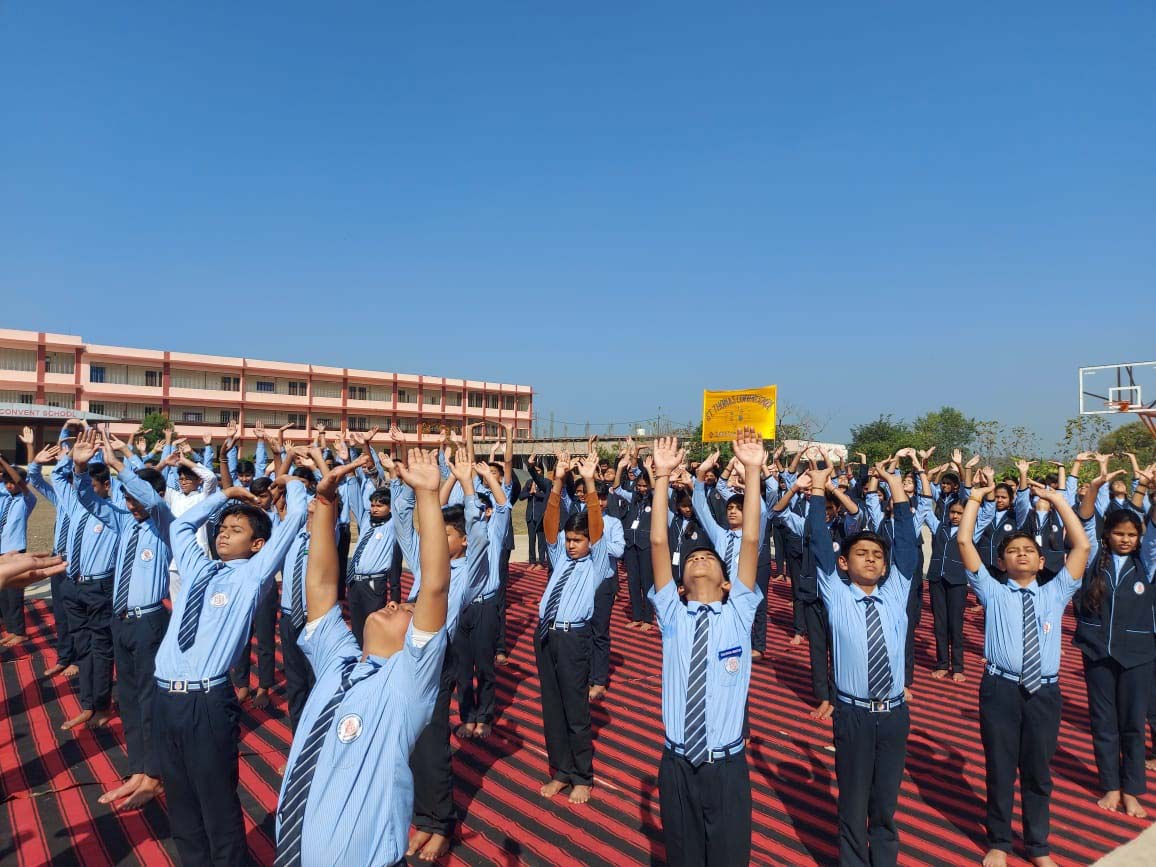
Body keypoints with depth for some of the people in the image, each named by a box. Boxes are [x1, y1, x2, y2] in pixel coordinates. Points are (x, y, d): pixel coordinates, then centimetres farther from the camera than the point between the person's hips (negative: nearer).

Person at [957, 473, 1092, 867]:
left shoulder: (1054, 594, 11)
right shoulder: (993, 593, 5)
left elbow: (1082, 546, 3)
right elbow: (964, 541, -4)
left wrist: (1057, 499, 2)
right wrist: (976, 496, -3)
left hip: (1044, 692, 2)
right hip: (1000, 689, -2)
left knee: (1038, 773, 14)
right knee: (1000, 771, 9)